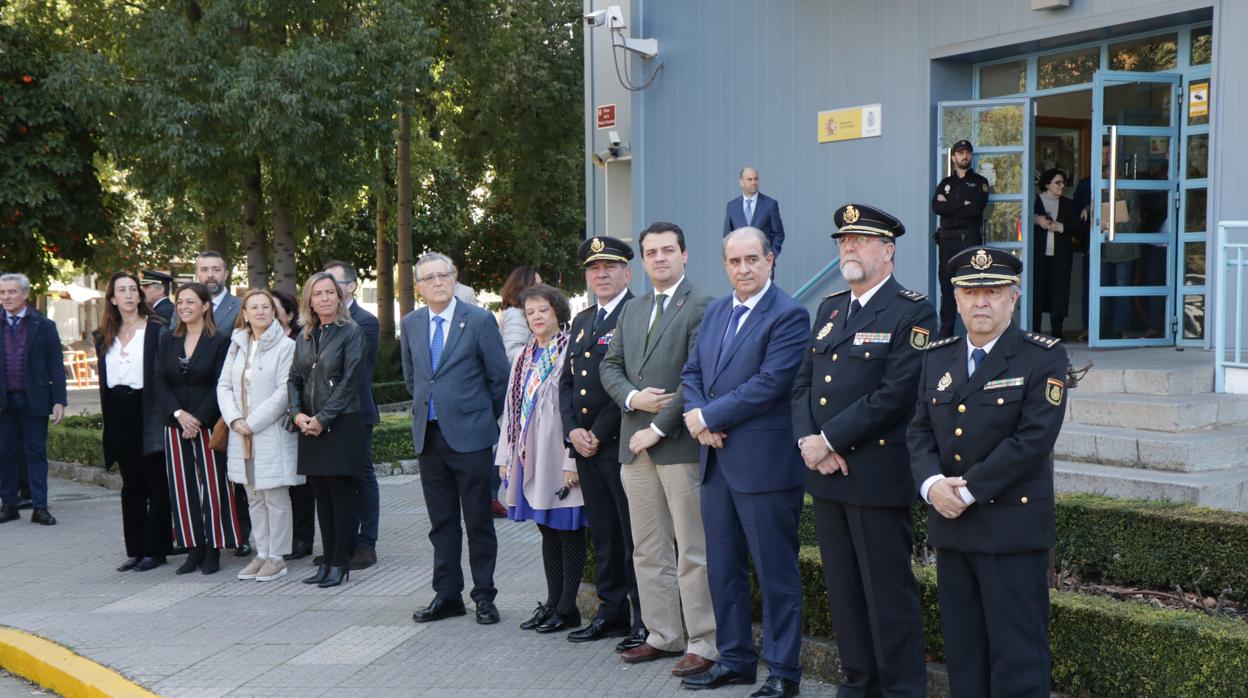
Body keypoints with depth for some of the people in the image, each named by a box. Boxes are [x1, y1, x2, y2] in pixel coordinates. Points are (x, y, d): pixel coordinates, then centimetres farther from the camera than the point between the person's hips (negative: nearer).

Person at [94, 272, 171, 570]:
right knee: (131, 485, 10)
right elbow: (104, 380, 16)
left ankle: (156, 549, 6)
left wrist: (164, 413, -12)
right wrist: (106, 422, 13)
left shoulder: (156, 330, -4)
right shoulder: (104, 336, 13)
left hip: (147, 411, -5)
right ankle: (136, 550, 16)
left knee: (156, 483, 1)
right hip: (119, 415, 5)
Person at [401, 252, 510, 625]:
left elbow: (499, 377, -1)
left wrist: (485, 418, 5)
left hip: (470, 436, -4)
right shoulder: (411, 324, 9)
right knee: (441, 522, 10)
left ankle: (484, 596, 13)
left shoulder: (479, 320, -6)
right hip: (429, 436, 4)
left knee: (478, 521, 3)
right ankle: (447, 595, 18)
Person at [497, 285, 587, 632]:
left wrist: (572, 461, -19)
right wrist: (506, 456, 12)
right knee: (548, 530, 13)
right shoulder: (526, 356, 14)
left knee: (568, 529, 0)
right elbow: (512, 405, 15)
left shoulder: (570, 352, -10)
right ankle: (553, 602, 21)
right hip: (529, 457, 7)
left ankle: (567, 607, 7)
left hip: (559, 456, -7)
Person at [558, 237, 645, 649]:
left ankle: (645, 621, 5)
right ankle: (611, 612, 23)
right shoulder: (582, 322, 18)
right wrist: (572, 430, 2)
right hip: (585, 447, 8)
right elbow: (566, 382, 18)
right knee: (603, 536, 14)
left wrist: (599, 433, -14)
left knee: (635, 537, -2)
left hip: (623, 444, -8)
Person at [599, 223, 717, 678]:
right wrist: (632, 397, -5)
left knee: (692, 552, -2)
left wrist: (659, 428, -15)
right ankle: (664, 635, 23)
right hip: (636, 444, 7)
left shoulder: (701, 307, -7)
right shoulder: (631, 310, 17)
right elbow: (610, 366, 16)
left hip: (679, 444, -7)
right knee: (648, 550, 13)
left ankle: (703, 644, 5)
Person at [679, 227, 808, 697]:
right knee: (722, 568, 15)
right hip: (717, 460, 8)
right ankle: (734, 659, 28)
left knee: (776, 572, 2)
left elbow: (769, 384, -19)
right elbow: (692, 372, 14)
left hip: (764, 462, -8)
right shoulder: (715, 311, 14)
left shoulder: (789, 315, -11)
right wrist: (700, 420, -5)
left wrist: (707, 416, -14)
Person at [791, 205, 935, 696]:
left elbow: (895, 395, -18)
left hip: (878, 474, -7)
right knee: (842, 589, 14)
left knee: (889, 593, 0)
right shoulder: (829, 308, 15)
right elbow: (803, 382, 12)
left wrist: (830, 440, -17)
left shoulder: (912, 313, -8)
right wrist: (808, 440, -5)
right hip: (825, 472, 7)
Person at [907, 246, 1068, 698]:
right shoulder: (937, 358, 12)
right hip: (951, 526, 6)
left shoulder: (1043, 358, -6)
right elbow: (919, 431, 9)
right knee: (962, 650, 12)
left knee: (1016, 651, -1)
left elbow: (1033, 439, -15)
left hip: (1013, 528, -5)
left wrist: (969, 489, -16)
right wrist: (931, 484, -11)